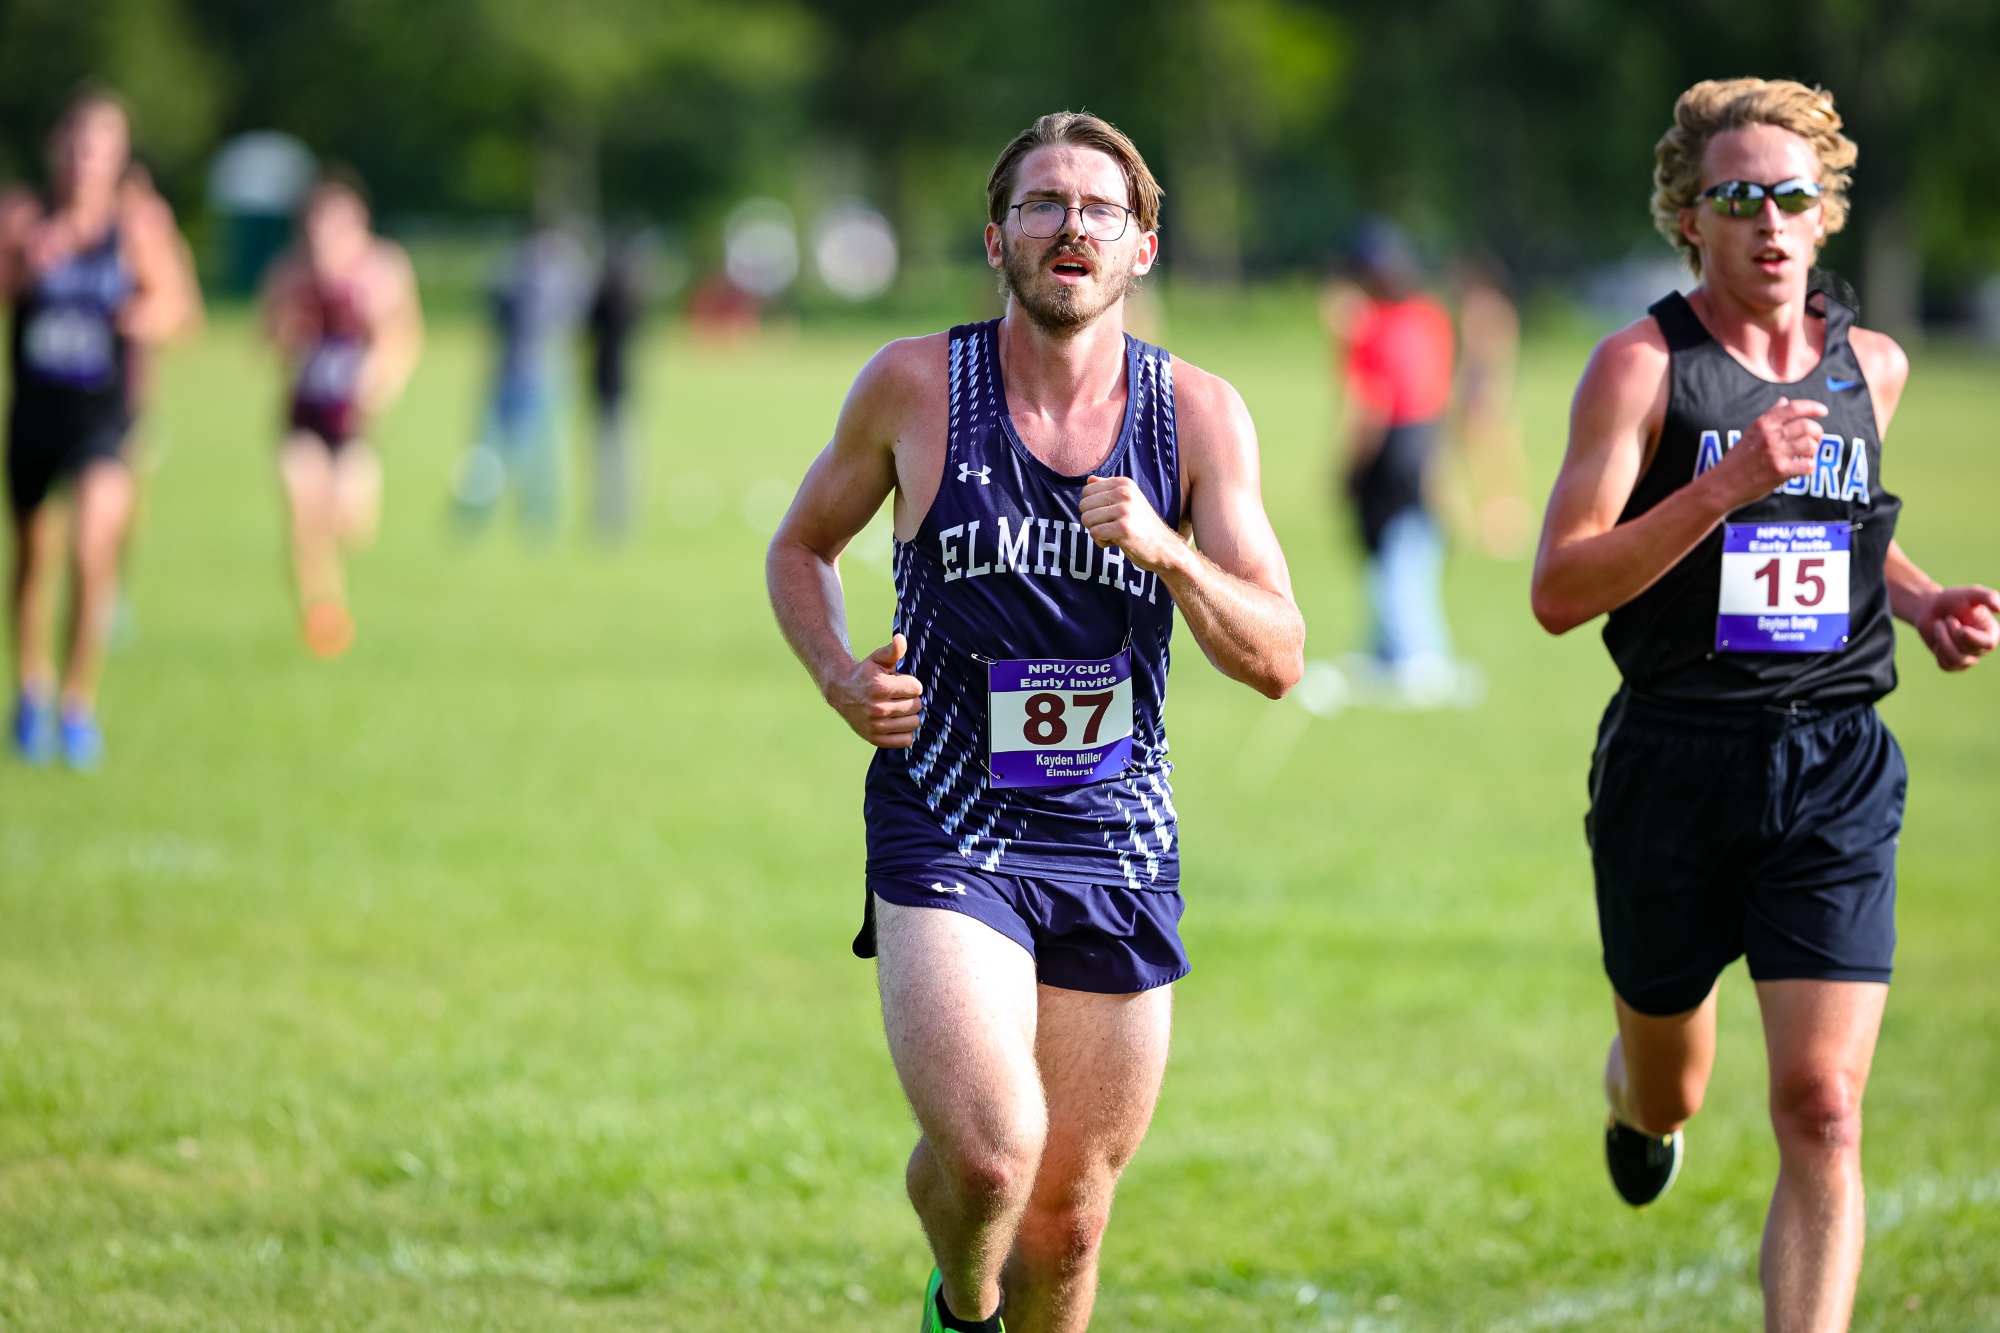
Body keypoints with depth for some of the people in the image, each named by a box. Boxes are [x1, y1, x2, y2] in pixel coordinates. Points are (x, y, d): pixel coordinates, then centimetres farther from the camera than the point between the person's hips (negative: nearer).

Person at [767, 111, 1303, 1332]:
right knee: (988, 1154, -22)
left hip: (1119, 851, 2)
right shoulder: (916, 385, -3)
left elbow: (1277, 660, -1)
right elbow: (802, 548, 13)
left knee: (1069, 1215, 7)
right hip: (947, 833, -2)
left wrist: (1167, 553, -20)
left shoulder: (1200, 415, 0)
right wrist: (839, 674, -7)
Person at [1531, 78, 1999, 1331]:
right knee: (1668, 1094, 20)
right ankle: (1639, 1099, 58)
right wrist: (1723, 487, -26)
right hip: (1675, 762, -2)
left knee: (1822, 1112, -13)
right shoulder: (1643, 365, -7)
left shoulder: (1872, 366, 8)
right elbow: (1558, 591, -16)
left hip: (1835, 773, 2)